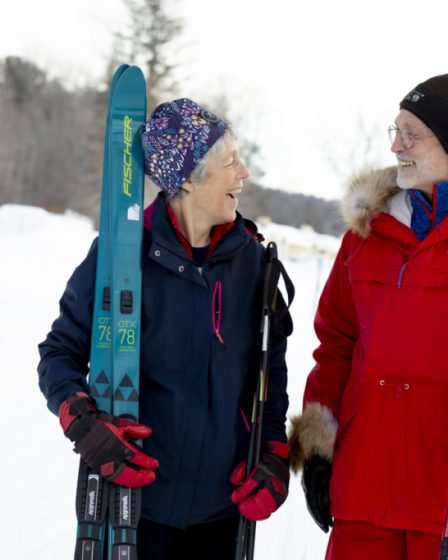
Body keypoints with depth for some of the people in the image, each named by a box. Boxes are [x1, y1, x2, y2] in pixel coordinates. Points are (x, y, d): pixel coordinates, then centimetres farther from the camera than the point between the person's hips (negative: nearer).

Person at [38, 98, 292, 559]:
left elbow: (270, 368, 12)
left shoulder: (250, 257, 3)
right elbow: (61, 351, -3)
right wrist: (84, 425, -19)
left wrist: (274, 457, 4)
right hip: (133, 492, -4)